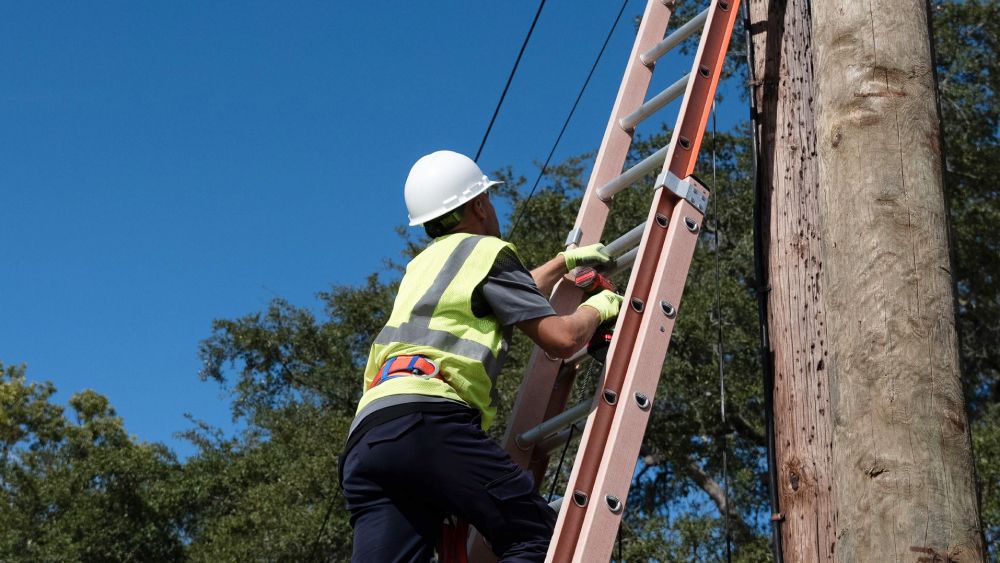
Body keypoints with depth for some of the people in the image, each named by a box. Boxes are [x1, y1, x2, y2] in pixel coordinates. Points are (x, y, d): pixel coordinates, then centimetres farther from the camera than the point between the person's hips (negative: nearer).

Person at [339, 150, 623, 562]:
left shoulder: (423, 265, 35)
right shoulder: (486, 251, 11)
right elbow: (561, 339, 6)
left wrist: (564, 262, 64)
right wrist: (596, 308, 26)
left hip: (365, 439, 7)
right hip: (428, 420, -7)